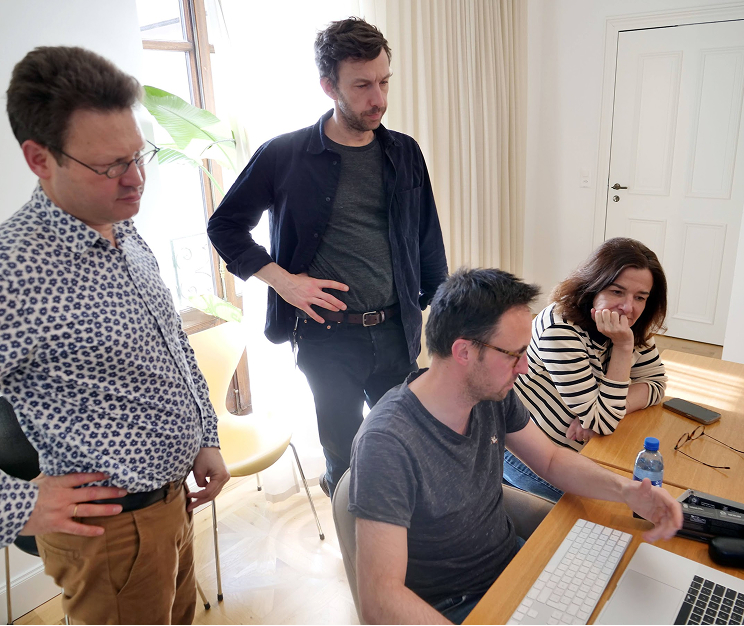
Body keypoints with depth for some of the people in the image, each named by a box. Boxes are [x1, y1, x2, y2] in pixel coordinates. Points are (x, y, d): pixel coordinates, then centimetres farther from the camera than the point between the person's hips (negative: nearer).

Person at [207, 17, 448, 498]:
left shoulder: (405, 153, 5)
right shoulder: (285, 156, -6)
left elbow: (428, 240, 12)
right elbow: (226, 226, 3)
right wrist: (281, 278, -10)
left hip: (396, 330, 4)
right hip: (327, 335, -3)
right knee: (345, 453, 11)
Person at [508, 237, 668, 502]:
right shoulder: (560, 329, -30)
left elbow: (655, 383, -2)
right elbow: (603, 422, -27)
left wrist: (606, 411, -20)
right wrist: (623, 347, -33)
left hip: (578, 449, 7)